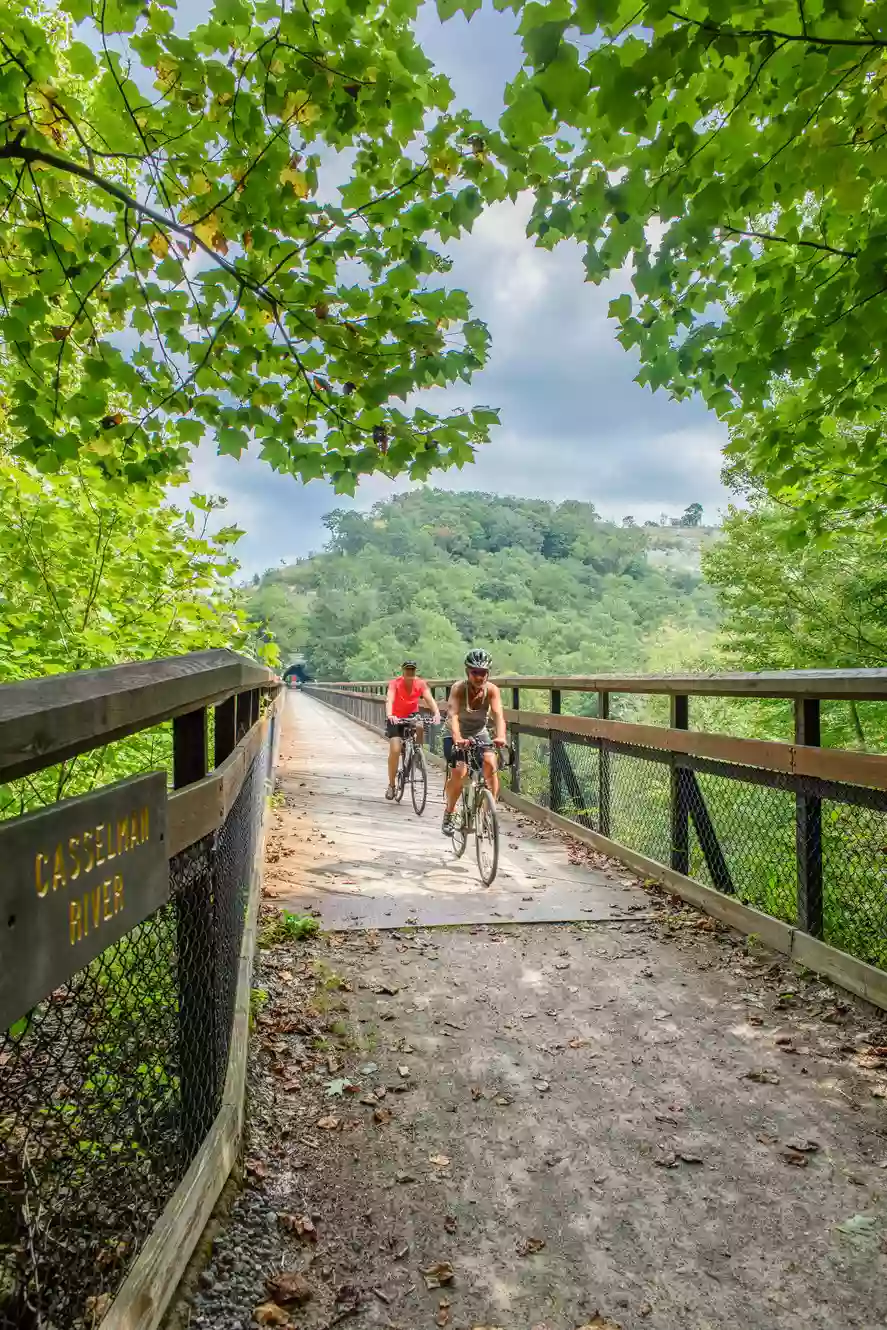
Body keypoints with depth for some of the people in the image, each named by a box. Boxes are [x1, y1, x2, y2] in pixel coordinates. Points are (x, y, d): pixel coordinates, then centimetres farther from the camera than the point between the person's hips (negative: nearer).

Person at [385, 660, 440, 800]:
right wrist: (389, 715, -54)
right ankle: (391, 785, 1)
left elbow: (429, 699, -27)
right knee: (395, 750, -15)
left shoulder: (420, 684, -15)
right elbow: (389, 700, -35)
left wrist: (436, 713, -45)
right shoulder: (395, 683, -21)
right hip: (396, 718, -2)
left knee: (420, 727, -33)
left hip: (412, 716, 2)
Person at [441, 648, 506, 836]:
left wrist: (500, 736, -53)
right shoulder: (458, 688, -26)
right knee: (459, 773, -21)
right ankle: (449, 813, 3)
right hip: (456, 735, -2)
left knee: (491, 764, -21)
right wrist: (457, 738, -58)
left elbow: (498, 715, -34)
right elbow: (453, 715, -39)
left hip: (480, 733, 2)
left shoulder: (492, 690, -21)